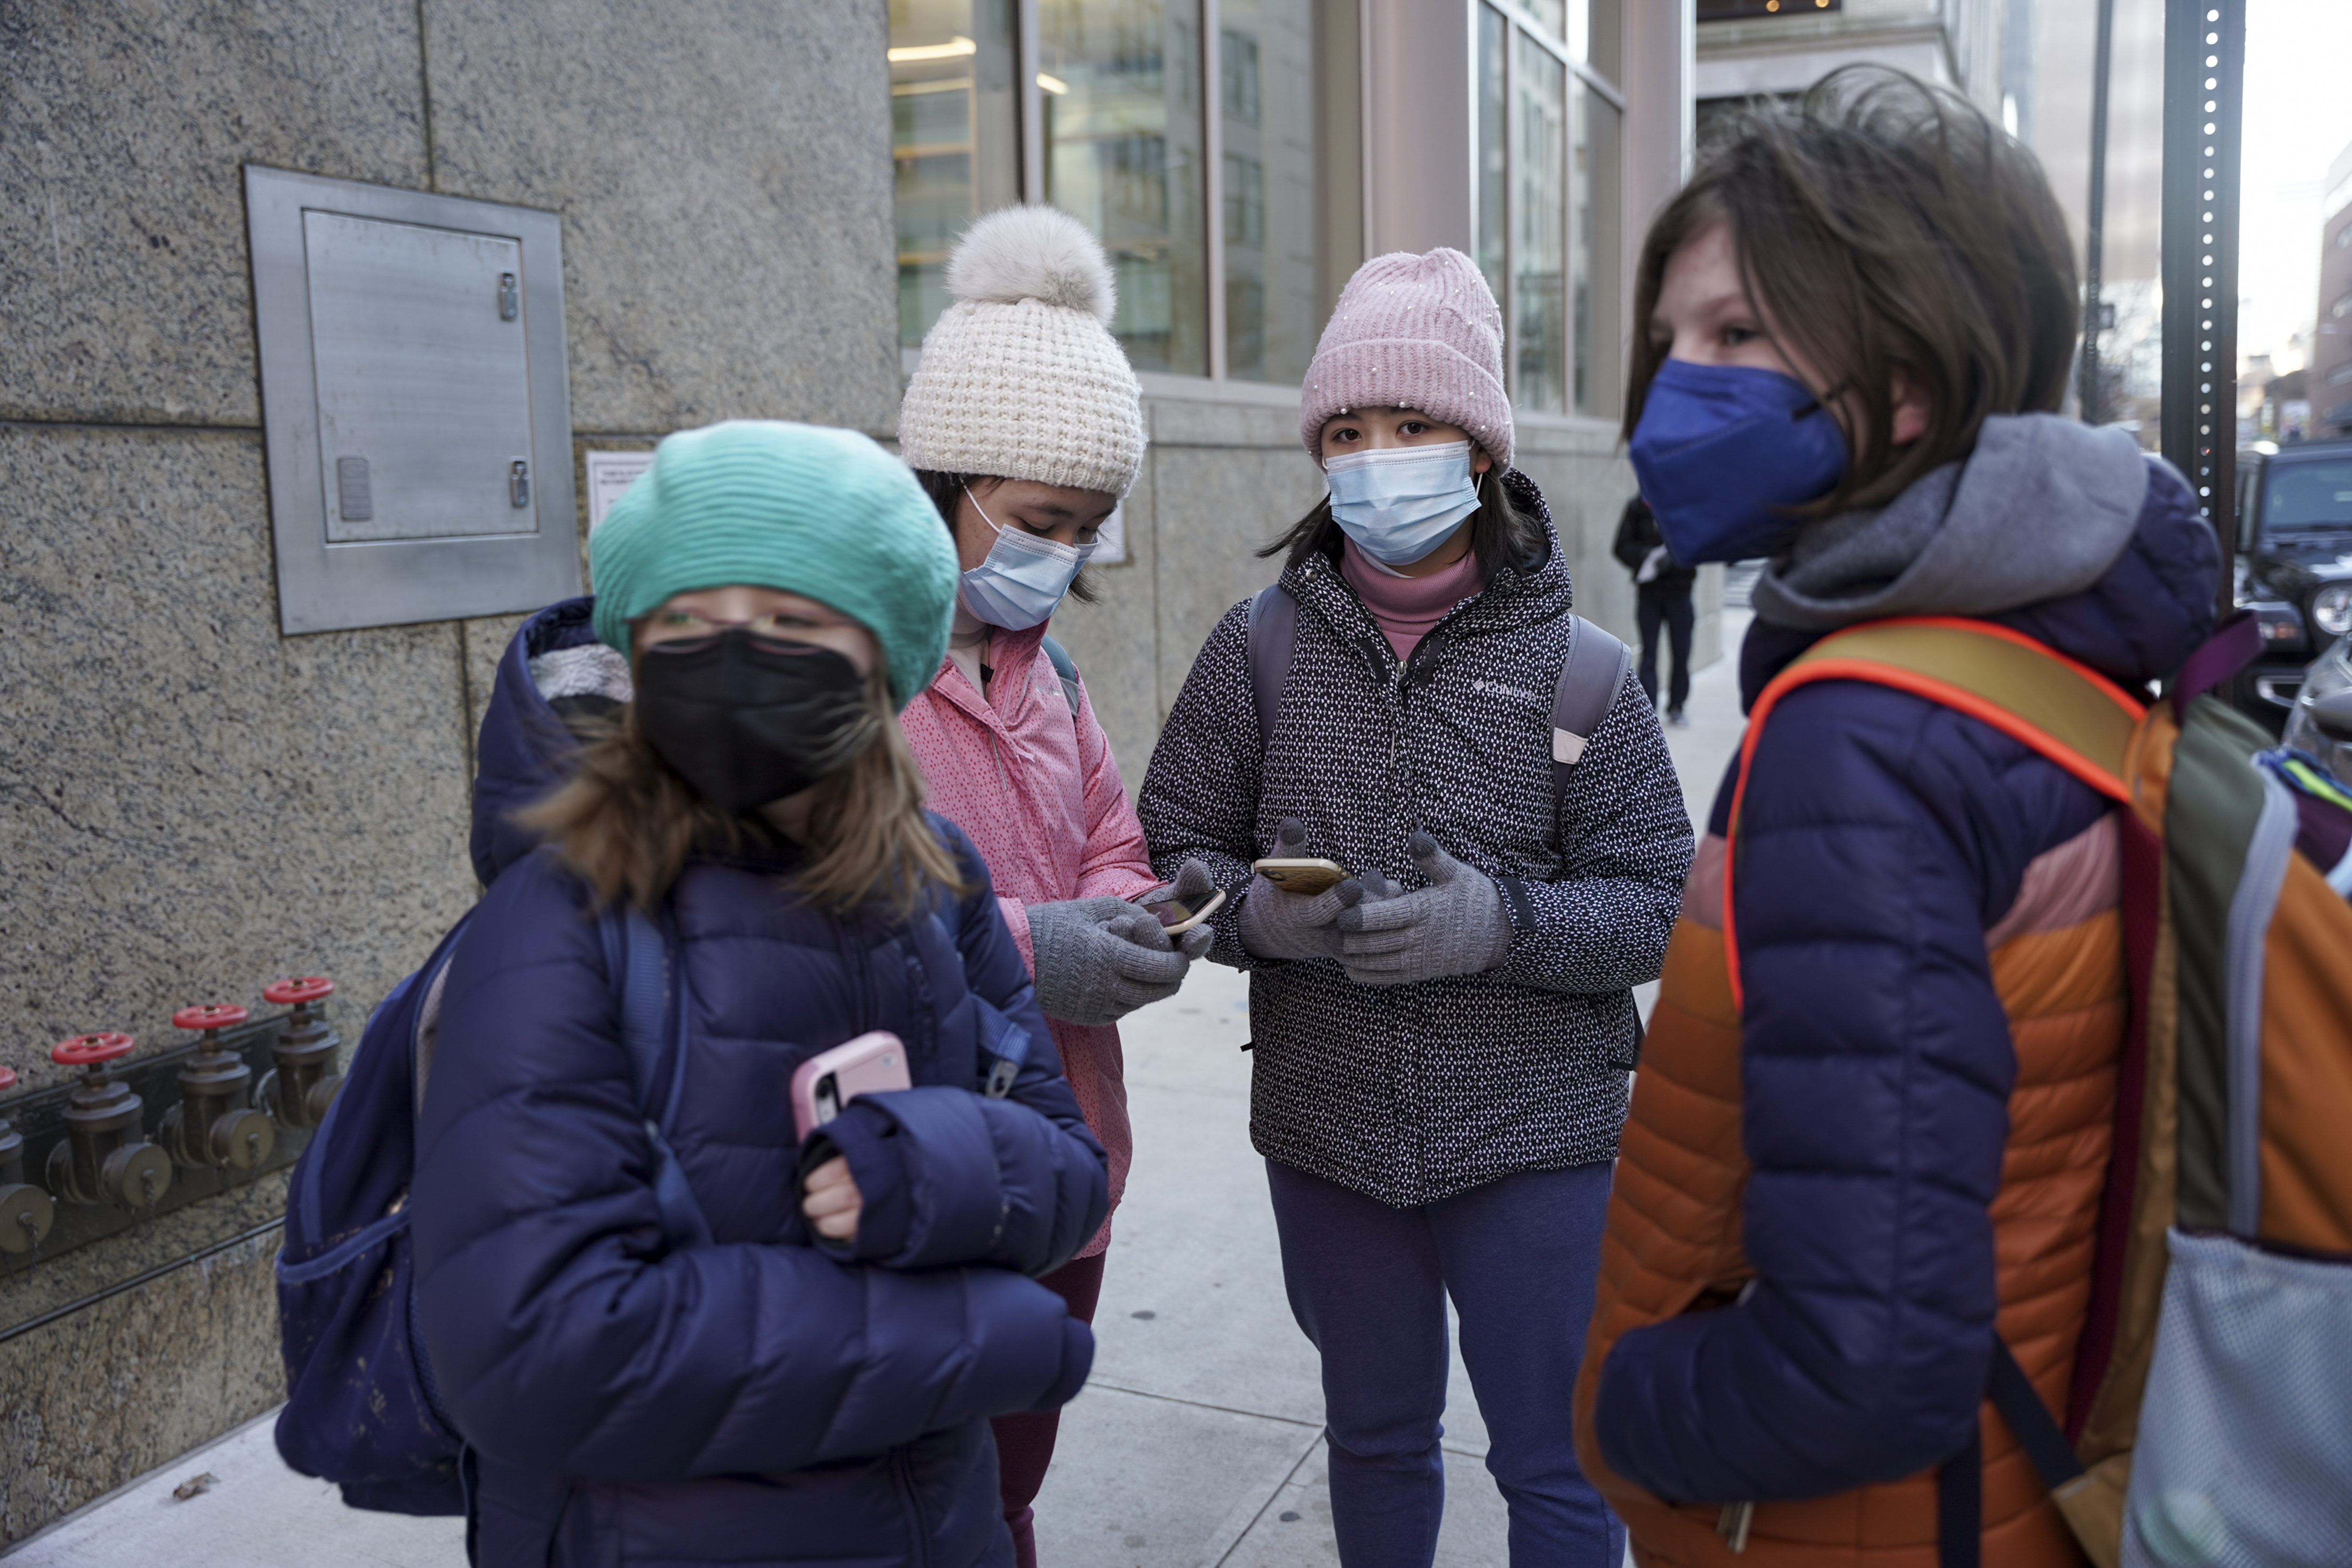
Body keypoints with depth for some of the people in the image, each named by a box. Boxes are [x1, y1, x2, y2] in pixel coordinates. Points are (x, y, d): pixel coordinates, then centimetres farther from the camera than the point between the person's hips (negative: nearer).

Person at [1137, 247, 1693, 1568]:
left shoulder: (1574, 669, -7)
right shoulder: (1259, 649, -3)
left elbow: (1658, 910, -7)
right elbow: (1176, 844, 1)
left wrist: (1505, 922, -25)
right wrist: (1253, 911, -20)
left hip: (1535, 1145, -2)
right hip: (1327, 1138, 2)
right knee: (1377, 1440, 23)